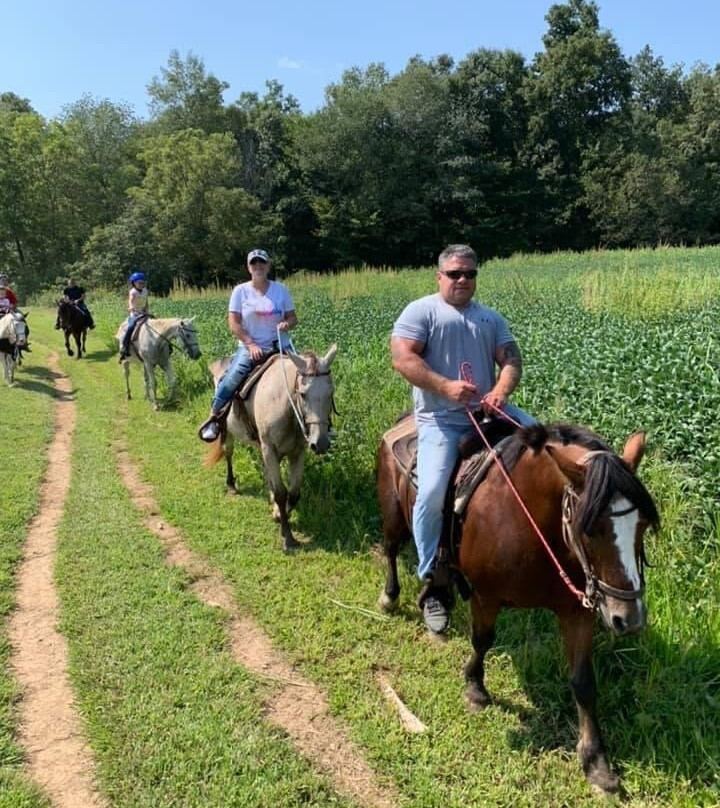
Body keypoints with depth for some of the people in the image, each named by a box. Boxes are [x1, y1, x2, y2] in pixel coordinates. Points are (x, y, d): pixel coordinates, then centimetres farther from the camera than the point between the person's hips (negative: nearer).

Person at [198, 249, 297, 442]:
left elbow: (293, 317, 8)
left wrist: (287, 324, -17)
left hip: (279, 347, 2)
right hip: (249, 347, -2)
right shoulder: (240, 291, -1)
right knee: (232, 377, -24)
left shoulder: (281, 289, 3)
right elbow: (233, 323, -5)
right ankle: (214, 416, -2)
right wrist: (251, 344, -17)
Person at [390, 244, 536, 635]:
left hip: (488, 412, 6)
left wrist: (500, 391, -14)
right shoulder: (420, 311, 3)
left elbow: (511, 360, 9)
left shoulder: (491, 318, 19)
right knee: (432, 493, -21)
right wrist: (446, 386, -22)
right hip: (441, 420, -5)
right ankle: (434, 582, -4)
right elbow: (402, 358, -11)